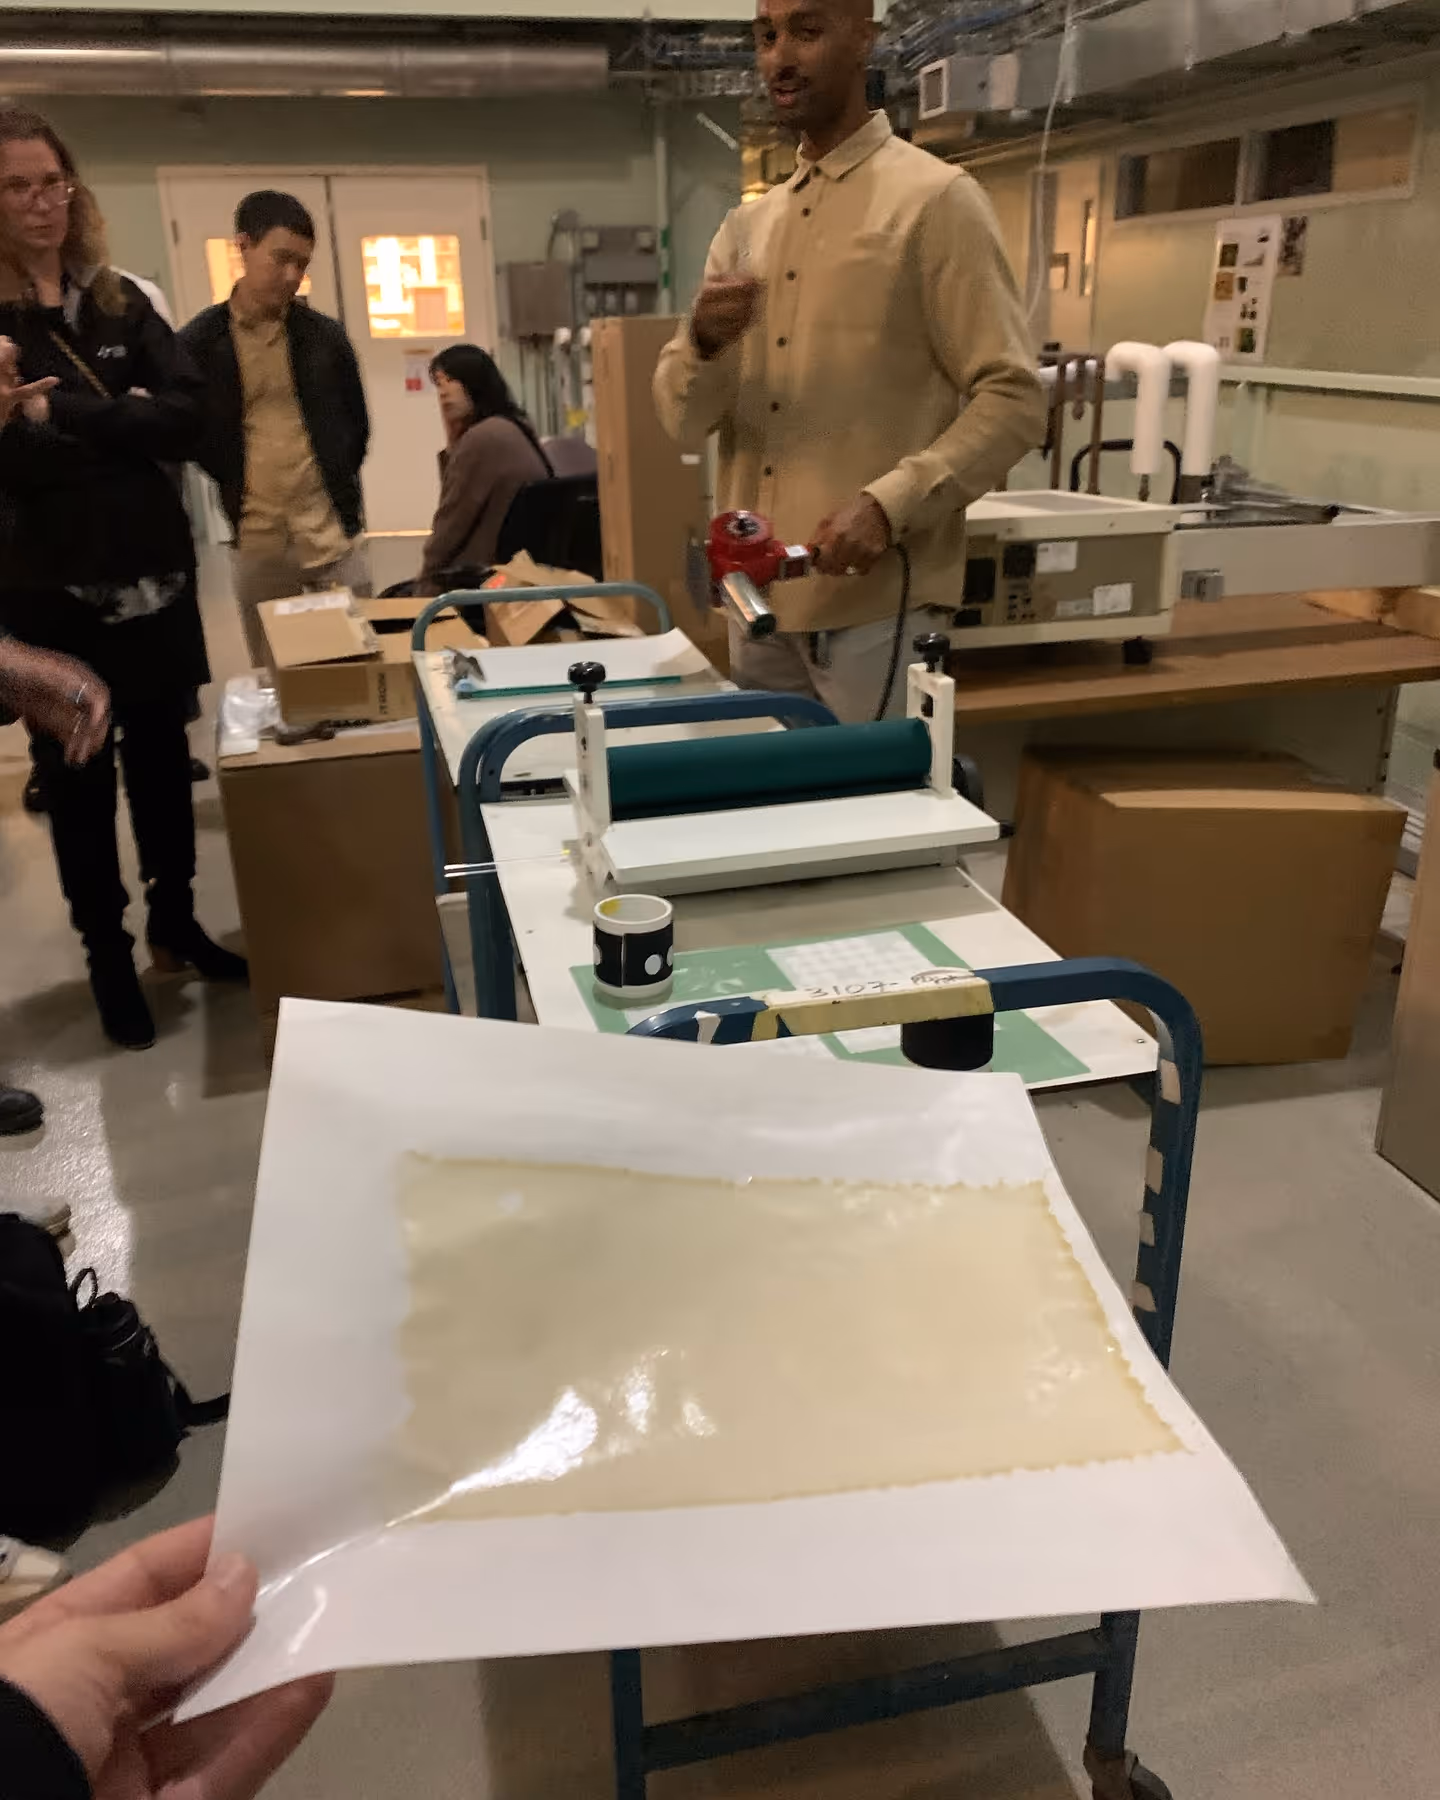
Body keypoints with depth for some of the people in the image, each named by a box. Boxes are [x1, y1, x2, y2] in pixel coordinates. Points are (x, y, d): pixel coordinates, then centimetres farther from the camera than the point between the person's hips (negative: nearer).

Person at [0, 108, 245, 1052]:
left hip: (154, 571, 3)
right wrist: (121, 420, -13)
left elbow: (188, 416, -6)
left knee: (163, 755, 12)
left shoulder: (121, 302, 8)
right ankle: (108, 955, 20)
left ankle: (177, 924, 28)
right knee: (77, 775, 7)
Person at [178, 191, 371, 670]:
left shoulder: (325, 335, 4)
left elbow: (357, 424, 13)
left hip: (333, 533, 1)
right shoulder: (199, 342, -1)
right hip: (257, 544, -1)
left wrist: (337, 488, 8)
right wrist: (237, 489, 5)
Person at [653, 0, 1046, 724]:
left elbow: (1013, 399, -8)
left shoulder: (935, 199, -2)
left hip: (875, 604, -5)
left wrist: (891, 503, -22)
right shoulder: (747, 225, 15)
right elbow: (683, 421, 11)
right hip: (758, 599, 6)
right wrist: (703, 344, -11)